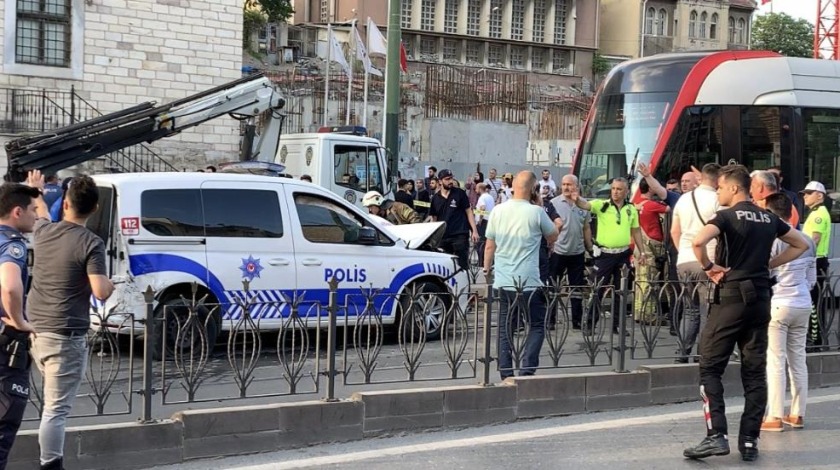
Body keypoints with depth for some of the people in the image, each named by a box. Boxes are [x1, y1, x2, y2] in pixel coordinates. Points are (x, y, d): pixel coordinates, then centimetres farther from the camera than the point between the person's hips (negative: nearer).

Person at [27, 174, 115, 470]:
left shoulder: (43, 231, 4)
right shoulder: (91, 243, -14)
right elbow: (101, 292, -22)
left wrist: (37, 191, 52)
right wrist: (111, 284, 2)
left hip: (33, 330, 7)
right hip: (65, 336, -6)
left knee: (52, 403, 26)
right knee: (56, 409, -6)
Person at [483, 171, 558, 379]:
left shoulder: (498, 211, 1)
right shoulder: (536, 212, -10)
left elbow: (489, 246, 6)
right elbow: (553, 237, 7)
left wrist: (487, 271, 19)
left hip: (502, 282, 4)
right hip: (529, 283, -4)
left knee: (505, 329, 11)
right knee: (536, 326, 9)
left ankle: (506, 375, 11)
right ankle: (526, 370, -5)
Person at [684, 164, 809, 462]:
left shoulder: (727, 217, -7)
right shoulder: (769, 219, 11)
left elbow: (698, 242, -25)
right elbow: (801, 244, 22)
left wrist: (709, 266, -8)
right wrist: (768, 264, 16)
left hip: (731, 296, -6)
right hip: (761, 298, 6)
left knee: (710, 368, 0)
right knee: (755, 372, 7)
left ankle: (717, 436, -9)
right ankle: (750, 441, 7)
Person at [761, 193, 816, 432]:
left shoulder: (771, 239, -12)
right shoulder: (807, 241, 8)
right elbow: (812, 278, 14)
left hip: (778, 304, -6)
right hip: (803, 304, 6)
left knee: (775, 361, -3)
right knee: (798, 359, 11)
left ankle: (775, 417, -2)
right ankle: (798, 414, 16)